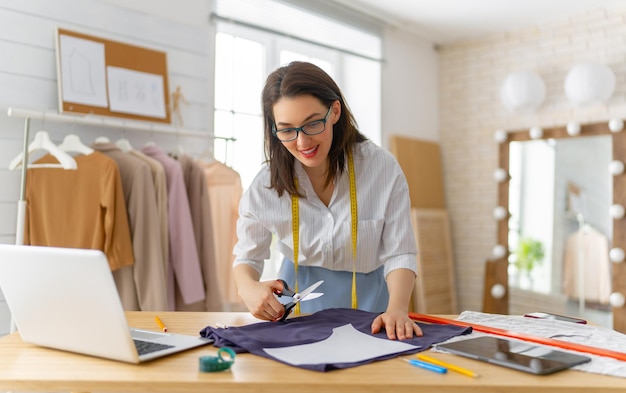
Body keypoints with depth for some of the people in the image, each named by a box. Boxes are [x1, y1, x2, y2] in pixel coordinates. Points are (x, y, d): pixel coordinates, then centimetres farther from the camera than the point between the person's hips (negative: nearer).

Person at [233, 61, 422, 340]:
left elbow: (399, 254, -10)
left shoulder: (382, 168, -13)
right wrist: (248, 288, -22)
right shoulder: (266, 185, -10)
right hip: (299, 305, 1)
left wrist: (397, 309, -28)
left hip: (367, 301, 0)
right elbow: (246, 257, 1)